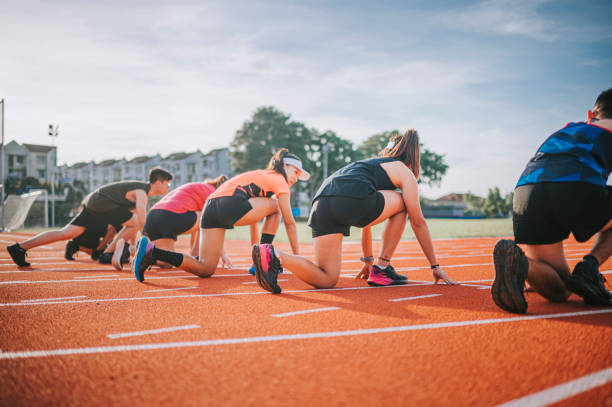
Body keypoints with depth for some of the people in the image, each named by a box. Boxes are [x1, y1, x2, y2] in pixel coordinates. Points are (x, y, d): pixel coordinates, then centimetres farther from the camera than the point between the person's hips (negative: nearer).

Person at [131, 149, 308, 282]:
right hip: (231, 204, -8)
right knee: (275, 206, 13)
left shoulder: (260, 176, 36)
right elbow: (289, 222, 10)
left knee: (205, 270, 0)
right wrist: (297, 256, 16)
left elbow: (254, 213, 39)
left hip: (210, 206, 8)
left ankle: (150, 250, -12)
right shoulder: (279, 179, 12)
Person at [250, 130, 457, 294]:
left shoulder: (372, 165, 41)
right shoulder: (405, 172, 21)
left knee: (326, 280, 6)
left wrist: (368, 260, 53)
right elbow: (418, 223, 21)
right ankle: (381, 269, 19)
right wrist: (435, 266, 29)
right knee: (401, 203, 23)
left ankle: (274, 255, -17)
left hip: (321, 202, 6)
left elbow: (366, 216, 46)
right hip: (351, 200, -6)